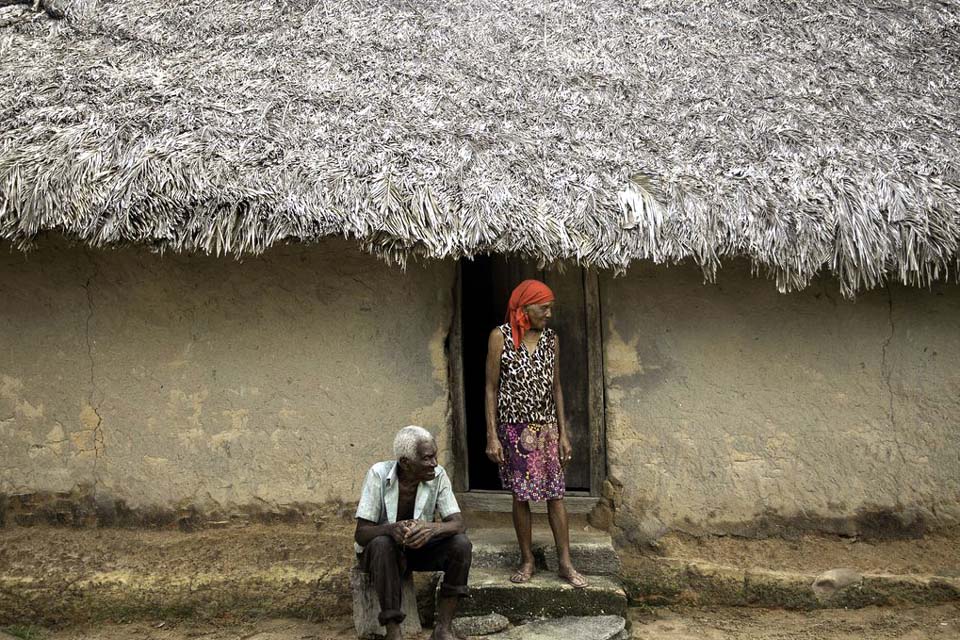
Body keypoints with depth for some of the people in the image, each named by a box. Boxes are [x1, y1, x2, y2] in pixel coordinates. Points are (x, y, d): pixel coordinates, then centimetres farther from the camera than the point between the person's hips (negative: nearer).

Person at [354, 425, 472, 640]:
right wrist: (392, 529, -47)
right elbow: (360, 533, -24)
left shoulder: (438, 475, -15)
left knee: (461, 543, -24)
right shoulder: (379, 474, -23)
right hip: (379, 549, -3)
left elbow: (459, 524, -20)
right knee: (383, 543, -37)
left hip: (420, 546, 3)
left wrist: (432, 528, -43)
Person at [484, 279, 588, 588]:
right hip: (515, 429, -3)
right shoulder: (501, 336, -7)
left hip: (547, 428, 3)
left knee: (555, 494, 3)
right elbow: (491, 388, -6)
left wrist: (564, 433, 6)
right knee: (521, 496, 6)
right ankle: (527, 560, 20)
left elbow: (556, 388, 9)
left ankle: (565, 563, 11)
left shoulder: (551, 339, 4)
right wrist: (492, 437, -10)